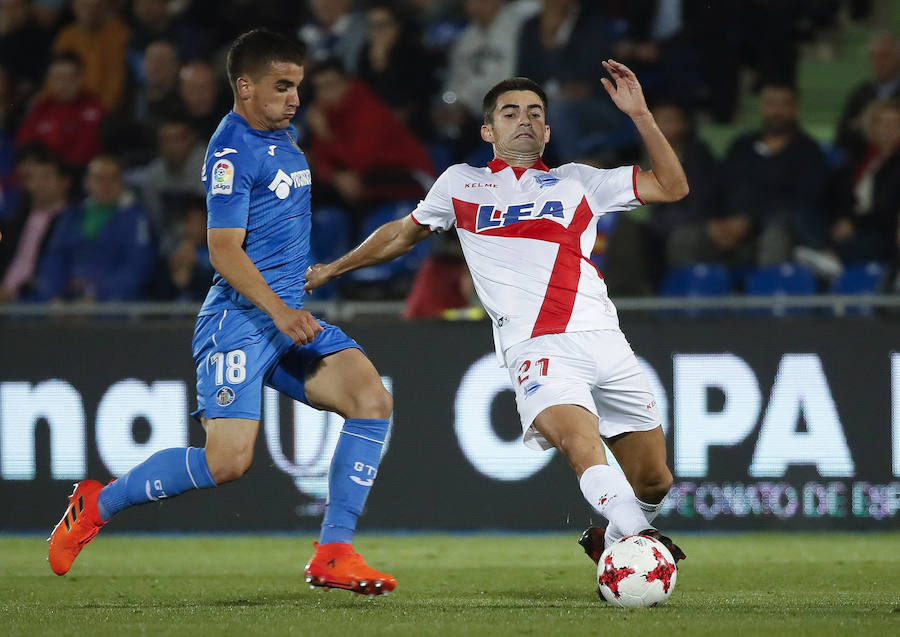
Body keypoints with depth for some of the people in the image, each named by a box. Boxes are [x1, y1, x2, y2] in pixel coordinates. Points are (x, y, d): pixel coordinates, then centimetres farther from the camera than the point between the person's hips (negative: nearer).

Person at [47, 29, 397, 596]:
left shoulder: (283, 136, 17)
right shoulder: (232, 151, -12)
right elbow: (224, 250, -19)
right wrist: (277, 310, -29)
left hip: (289, 317, 9)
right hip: (240, 320, -9)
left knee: (373, 399, -13)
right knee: (228, 462, -17)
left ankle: (332, 557, -13)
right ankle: (97, 504, 6)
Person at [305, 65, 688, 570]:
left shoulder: (577, 182, 21)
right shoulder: (461, 184, 21)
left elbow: (673, 187, 17)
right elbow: (404, 233, 38)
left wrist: (641, 115, 7)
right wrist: (331, 269, 44)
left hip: (604, 340, 3)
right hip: (536, 348, -3)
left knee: (655, 481, 3)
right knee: (580, 440, -34)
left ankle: (610, 540, 31)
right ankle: (636, 538, -46)